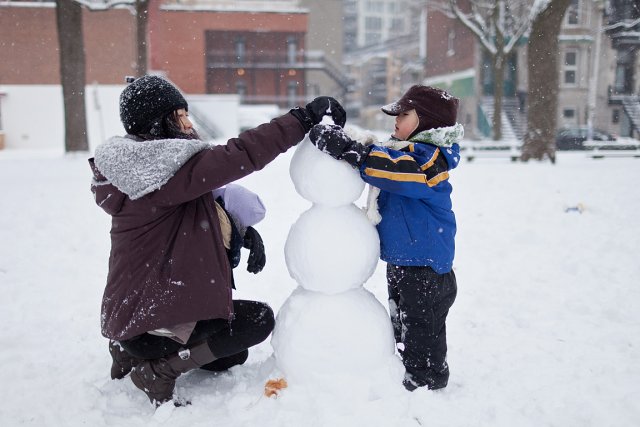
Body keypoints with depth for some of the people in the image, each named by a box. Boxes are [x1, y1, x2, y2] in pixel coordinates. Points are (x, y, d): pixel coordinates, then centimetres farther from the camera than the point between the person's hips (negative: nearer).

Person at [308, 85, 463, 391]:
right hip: (400, 261, 10)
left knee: (421, 330, 5)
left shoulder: (431, 158, -22)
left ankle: (426, 383, 21)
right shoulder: (406, 151, 10)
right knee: (403, 326, 24)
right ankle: (411, 371, 40)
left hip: (424, 266, -10)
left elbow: (392, 170, -39)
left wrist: (349, 150, -39)